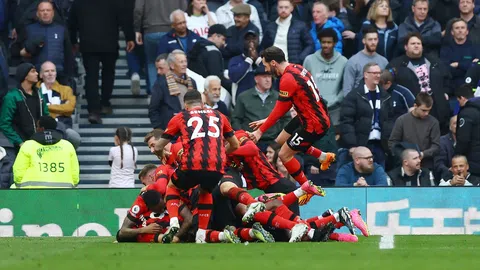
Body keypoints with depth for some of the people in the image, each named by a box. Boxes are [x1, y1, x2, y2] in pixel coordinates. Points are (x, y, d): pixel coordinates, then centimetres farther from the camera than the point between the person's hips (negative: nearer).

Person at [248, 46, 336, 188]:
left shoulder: (288, 79, -23)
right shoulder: (297, 68, 5)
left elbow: (279, 110, -17)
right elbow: (285, 105, 13)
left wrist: (261, 131, -8)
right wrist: (267, 121, 14)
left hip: (314, 124, -9)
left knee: (284, 154, -2)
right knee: (280, 141, 21)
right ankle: (324, 157, 30)